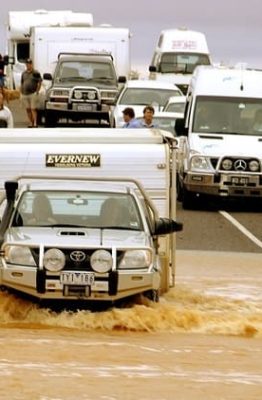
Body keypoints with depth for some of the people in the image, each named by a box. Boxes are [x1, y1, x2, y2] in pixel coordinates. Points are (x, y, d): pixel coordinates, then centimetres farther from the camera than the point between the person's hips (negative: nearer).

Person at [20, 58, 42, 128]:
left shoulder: (35, 73, -2)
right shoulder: (24, 73, 14)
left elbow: (39, 82, -3)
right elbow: (22, 84, 18)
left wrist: (37, 91, -9)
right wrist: (21, 93, 12)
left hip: (33, 94, -5)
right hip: (25, 94, 5)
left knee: (33, 109, -9)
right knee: (28, 109, 6)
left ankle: (35, 124, -10)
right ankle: (30, 123, 12)